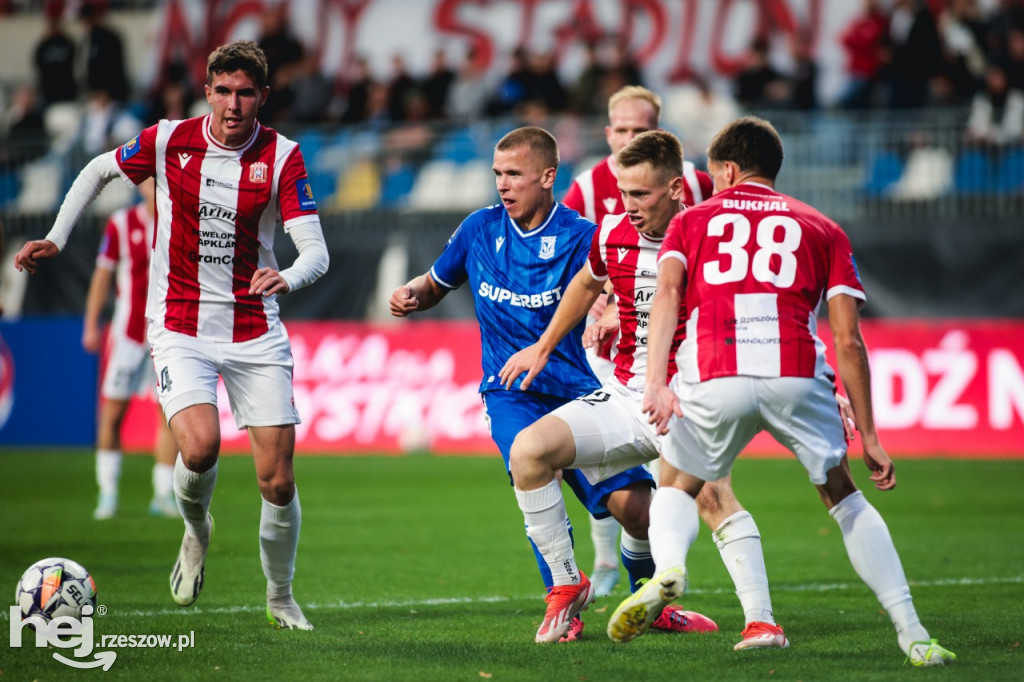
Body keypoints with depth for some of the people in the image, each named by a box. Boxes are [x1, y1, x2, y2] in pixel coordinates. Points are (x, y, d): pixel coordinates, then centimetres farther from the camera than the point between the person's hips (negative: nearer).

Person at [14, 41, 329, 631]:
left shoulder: (282, 156, -7)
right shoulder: (169, 141, -4)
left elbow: (315, 251, -13)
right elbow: (99, 171, 15)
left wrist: (288, 278, -35)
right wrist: (57, 239, 9)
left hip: (256, 332, 1)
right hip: (180, 327, -1)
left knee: (278, 477, -3)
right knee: (200, 445, -26)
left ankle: (281, 600, 20)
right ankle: (197, 530, 9)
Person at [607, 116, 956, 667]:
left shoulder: (692, 220, 24)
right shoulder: (821, 229, 25)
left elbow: (667, 294, 4)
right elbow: (848, 341, 14)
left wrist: (656, 384, -7)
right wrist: (868, 436, 17)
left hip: (712, 377, -1)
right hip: (797, 374, 1)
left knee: (676, 490, 24)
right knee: (842, 497, 21)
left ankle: (668, 567, -9)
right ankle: (913, 636, 12)